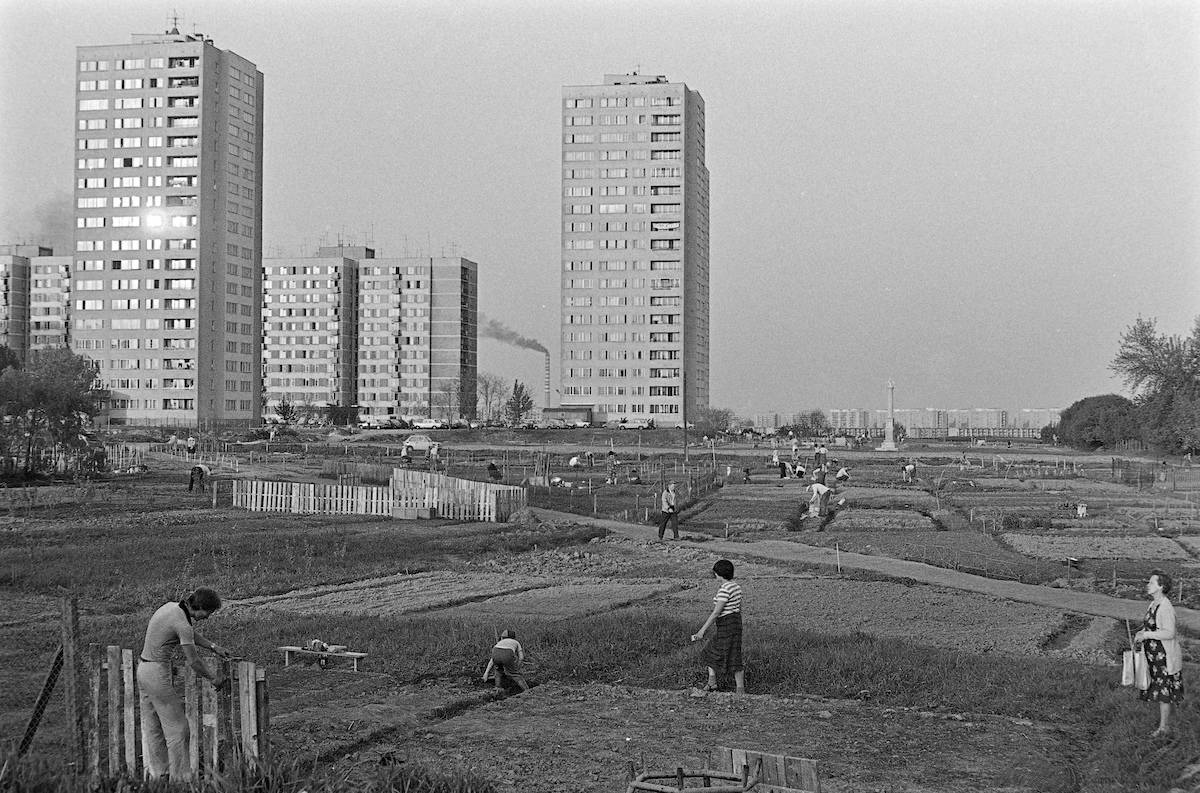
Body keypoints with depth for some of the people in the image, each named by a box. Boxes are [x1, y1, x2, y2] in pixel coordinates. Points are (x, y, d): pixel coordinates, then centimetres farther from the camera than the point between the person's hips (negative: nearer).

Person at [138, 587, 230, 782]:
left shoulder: (170, 607, 6)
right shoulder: (182, 624, -20)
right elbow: (193, 661, -12)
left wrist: (213, 647, 23)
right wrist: (213, 678, 3)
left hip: (144, 669, 10)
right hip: (158, 673, -10)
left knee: (152, 727, 15)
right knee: (176, 726, -1)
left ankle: (155, 774, 24)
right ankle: (180, 777, 4)